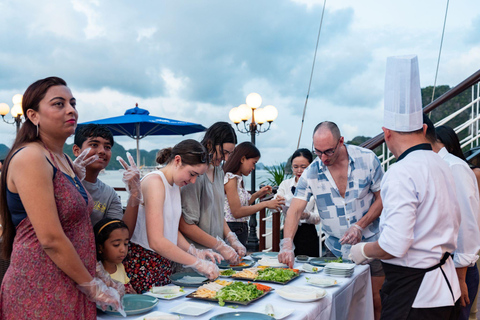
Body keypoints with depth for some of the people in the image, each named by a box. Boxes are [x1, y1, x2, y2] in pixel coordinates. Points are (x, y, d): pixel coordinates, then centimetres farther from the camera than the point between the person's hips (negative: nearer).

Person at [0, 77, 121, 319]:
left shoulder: (65, 161, 11)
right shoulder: (30, 158, -16)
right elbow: (51, 239, -21)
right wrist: (94, 287, -13)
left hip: (72, 288, 8)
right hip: (39, 291, -8)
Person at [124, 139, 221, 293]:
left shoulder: (176, 185, 12)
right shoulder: (154, 182, -18)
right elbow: (156, 241, -25)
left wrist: (195, 252, -1)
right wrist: (198, 263, -20)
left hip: (164, 264, 8)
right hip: (143, 264, -8)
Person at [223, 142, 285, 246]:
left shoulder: (238, 178, 13)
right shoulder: (230, 179, -13)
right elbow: (237, 212, -18)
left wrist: (257, 195, 9)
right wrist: (265, 204, -16)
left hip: (240, 230, 9)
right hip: (233, 229, -9)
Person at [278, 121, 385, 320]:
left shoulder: (367, 159, -10)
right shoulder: (311, 173, -8)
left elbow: (381, 198, -3)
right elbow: (295, 210, -12)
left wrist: (360, 226, -15)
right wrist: (287, 244, -27)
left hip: (370, 244, -1)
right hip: (336, 250, 1)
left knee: (375, 301, 5)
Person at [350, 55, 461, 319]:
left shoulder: (401, 174, -22)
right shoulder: (441, 165, 7)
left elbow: (394, 245, -27)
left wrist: (363, 251, -6)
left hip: (413, 291, -9)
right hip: (446, 283, 9)